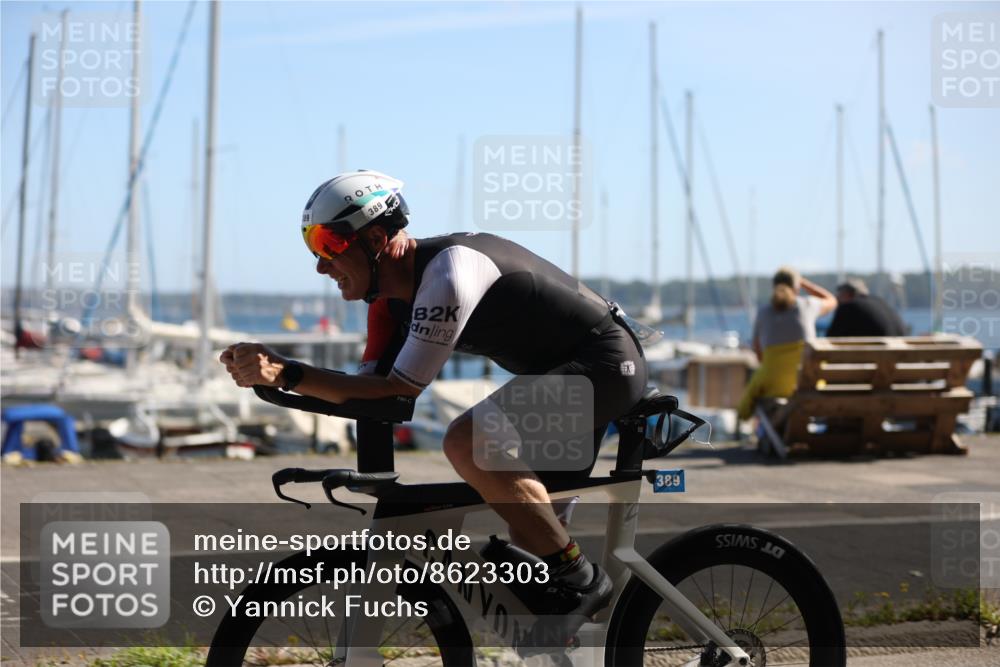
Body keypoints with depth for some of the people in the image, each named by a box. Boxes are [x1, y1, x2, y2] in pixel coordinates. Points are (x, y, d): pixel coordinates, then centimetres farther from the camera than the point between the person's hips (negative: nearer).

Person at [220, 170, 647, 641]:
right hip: (563, 372, 10)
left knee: (466, 442, -28)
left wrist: (286, 373, -30)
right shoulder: (392, 297, 4)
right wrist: (273, 374, -11)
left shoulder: (448, 271, -25)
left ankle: (579, 580, -15)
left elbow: (400, 391, -26)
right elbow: (370, 391, 3)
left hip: (605, 364, -10)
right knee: (530, 521, 12)